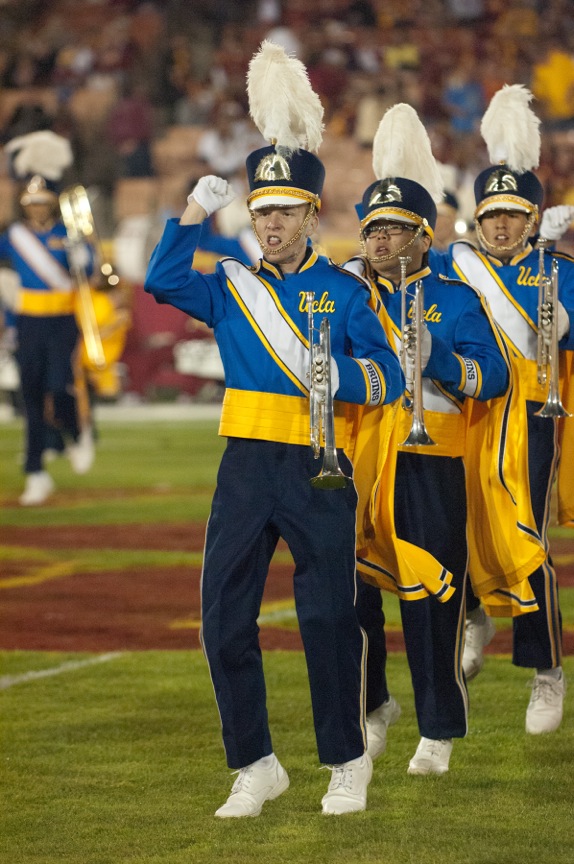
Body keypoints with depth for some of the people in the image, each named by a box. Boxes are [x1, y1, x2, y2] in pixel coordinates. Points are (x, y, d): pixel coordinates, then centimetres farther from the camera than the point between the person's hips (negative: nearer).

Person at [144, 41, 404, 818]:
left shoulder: (344, 292, 2)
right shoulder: (231, 288, 10)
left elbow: (388, 376, -4)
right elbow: (163, 284, -6)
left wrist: (339, 374, -23)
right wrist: (195, 213, -10)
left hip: (320, 470, -3)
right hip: (246, 468, 3)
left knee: (328, 619, 0)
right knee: (225, 620, 1)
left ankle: (348, 762, 16)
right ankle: (255, 767, 13)